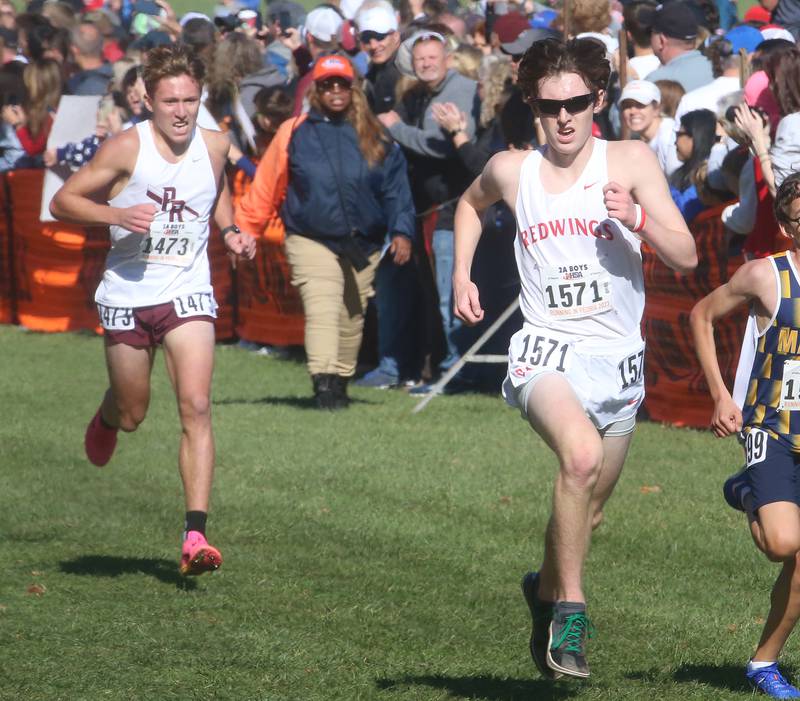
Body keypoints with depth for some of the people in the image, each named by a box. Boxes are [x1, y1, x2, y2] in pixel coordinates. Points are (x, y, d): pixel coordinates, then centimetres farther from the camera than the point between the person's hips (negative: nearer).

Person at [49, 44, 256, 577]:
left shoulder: (215, 145, 0)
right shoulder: (128, 148, -12)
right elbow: (63, 201, -7)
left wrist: (230, 231, 5)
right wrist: (118, 215, -23)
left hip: (188, 293, 1)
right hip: (128, 294, -1)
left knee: (196, 408, -16)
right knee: (132, 415, 12)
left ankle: (196, 537, -18)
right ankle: (106, 420, 53)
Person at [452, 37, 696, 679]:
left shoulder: (631, 161, -2)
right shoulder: (512, 170, 3)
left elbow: (685, 257, -5)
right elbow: (471, 204, 28)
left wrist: (638, 220, -22)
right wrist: (462, 276, 17)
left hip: (618, 359, 2)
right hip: (547, 351, -2)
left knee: (588, 512, 14)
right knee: (581, 455, -32)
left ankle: (546, 588, 46)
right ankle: (570, 609, -23)